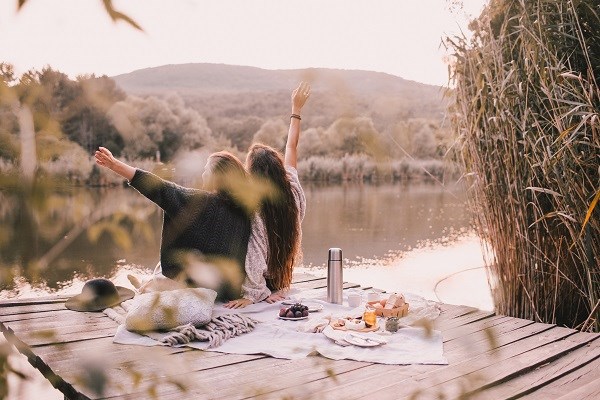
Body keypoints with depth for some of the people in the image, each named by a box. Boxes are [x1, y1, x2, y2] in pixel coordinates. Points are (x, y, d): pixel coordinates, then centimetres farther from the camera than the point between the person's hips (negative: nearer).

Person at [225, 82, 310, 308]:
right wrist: (296, 109, 17)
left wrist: (251, 294, -15)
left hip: (264, 285, -7)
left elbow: (254, 256, -27)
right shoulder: (292, 191, -11)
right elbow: (292, 147, 4)